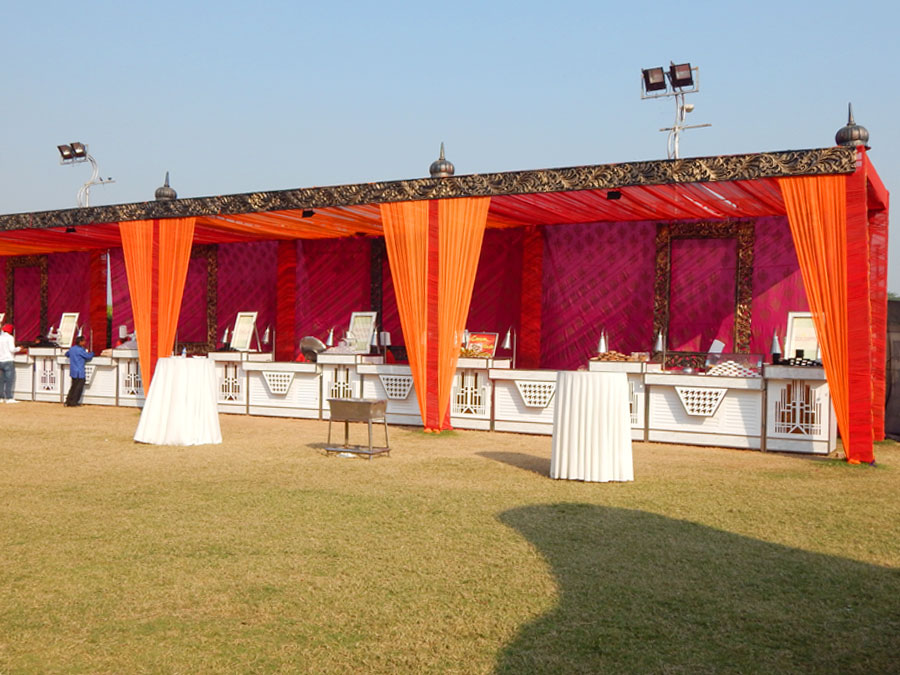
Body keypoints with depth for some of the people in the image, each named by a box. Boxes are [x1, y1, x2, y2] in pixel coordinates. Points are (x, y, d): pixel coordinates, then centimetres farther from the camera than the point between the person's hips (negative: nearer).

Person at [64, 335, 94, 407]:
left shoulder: (71, 348, 9)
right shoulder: (80, 350, -15)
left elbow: (67, 354, 28)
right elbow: (88, 356, -9)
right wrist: (92, 353, 11)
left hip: (73, 371, 8)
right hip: (79, 372, -8)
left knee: (73, 386, 16)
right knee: (79, 387, 1)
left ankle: (68, 401, 13)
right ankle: (74, 402, 2)